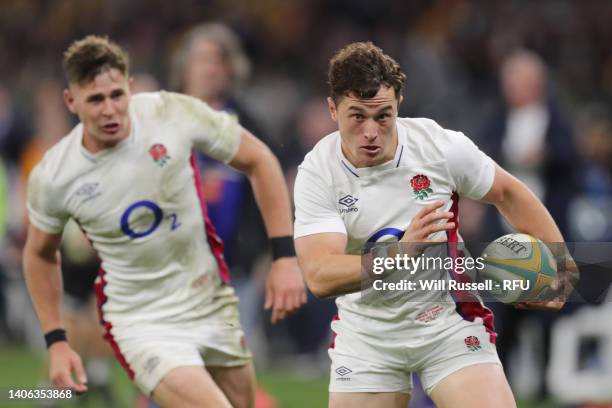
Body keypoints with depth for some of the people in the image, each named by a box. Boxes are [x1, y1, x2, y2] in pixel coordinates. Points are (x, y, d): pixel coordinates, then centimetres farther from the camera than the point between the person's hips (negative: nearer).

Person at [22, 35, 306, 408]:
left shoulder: (174, 113, -16)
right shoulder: (51, 178, -14)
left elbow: (258, 160, -3)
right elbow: (40, 254, 6)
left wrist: (285, 256, -9)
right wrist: (56, 342, 3)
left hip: (212, 303, 3)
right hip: (140, 320, -3)